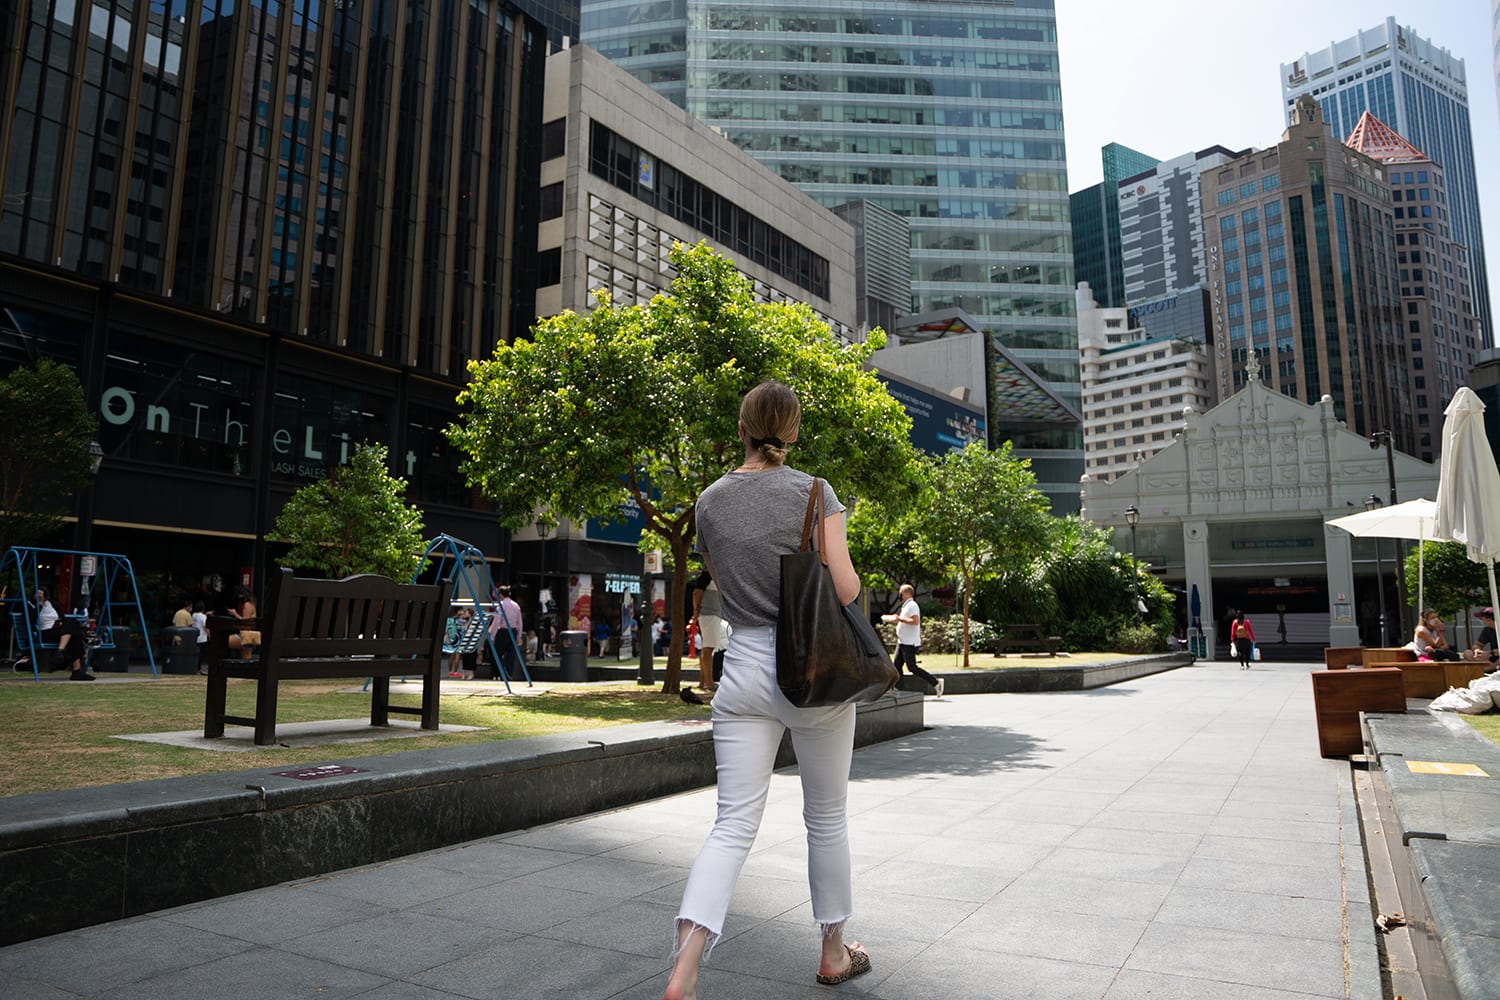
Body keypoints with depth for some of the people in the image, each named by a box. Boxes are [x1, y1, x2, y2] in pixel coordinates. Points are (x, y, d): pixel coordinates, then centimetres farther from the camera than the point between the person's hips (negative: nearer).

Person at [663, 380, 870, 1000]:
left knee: (734, 824, 4)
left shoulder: (710, 501, 4)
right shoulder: (813, 493, -8)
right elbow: (846, 590, -13)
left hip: (743, 667, 3)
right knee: (827, 818, 16)